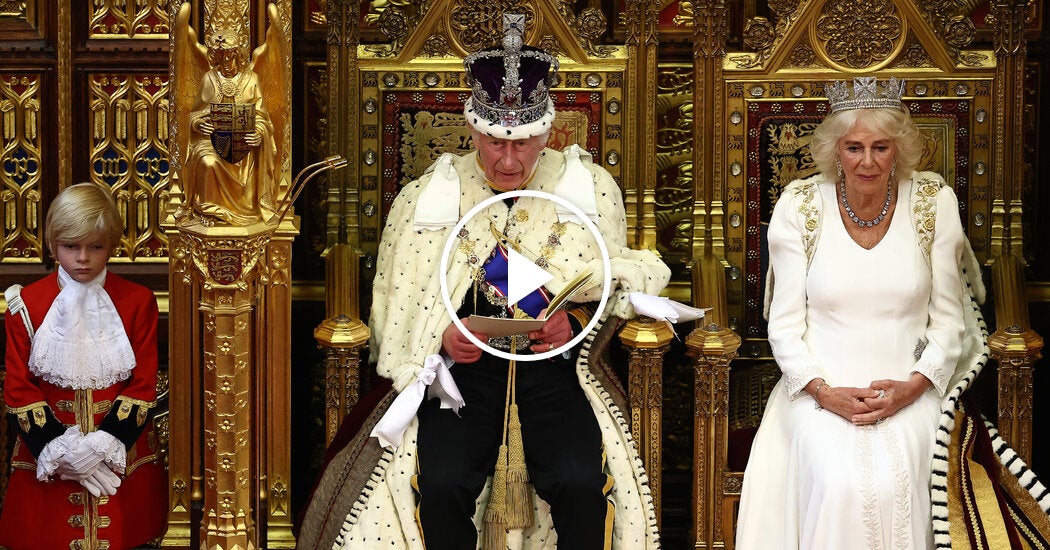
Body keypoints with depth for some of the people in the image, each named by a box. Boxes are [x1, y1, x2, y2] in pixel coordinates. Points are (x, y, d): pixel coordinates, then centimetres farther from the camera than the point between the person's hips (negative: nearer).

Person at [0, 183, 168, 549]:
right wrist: (59, 447, -14)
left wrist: (104, 444, -15)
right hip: (47, 453, 0)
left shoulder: (137, 302, -1)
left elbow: (144, 384, -3)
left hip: (123, 452, 0)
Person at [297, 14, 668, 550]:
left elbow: (611, 290, 12)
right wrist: (442, 341, -11)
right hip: (463, 367, 0)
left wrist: (572, 322, -9)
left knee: (581, 482, -26)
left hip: (555, 369, 0)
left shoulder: (590, 189, 6)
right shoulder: (426, 197, 6)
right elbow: (397, 305, 9)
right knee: (440, 482, -26)